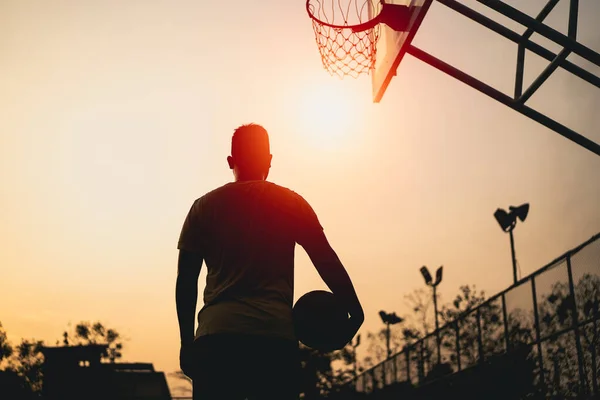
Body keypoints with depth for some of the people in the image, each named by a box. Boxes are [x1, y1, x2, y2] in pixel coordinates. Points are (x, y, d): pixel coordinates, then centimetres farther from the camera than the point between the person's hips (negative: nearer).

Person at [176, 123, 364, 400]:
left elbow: (185, 281, 9)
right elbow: (327, 262, 7)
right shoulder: (290, 203, 10)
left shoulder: (203, 207, 12)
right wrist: (354, 310, 16)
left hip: (215, 338, 1)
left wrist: (187, 341, 13)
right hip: (277, 337, -1)